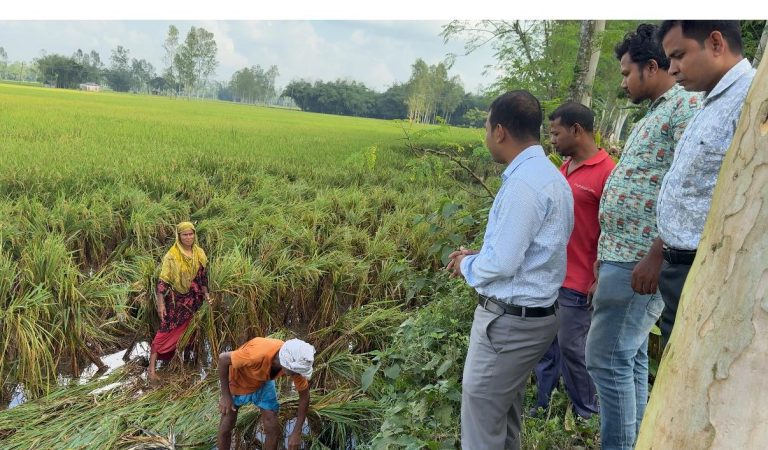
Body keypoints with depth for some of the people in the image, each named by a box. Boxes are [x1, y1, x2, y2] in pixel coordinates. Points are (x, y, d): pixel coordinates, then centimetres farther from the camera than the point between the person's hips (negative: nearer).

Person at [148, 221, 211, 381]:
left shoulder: (199, 253, 3)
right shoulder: (172, 256, -13)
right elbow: (163, 280, -13)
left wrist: (206, 294, 6)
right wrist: (161, 303, -16)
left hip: (194, 299, 5)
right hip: (176, 299, -5)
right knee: (167, 330, -6)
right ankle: (152, 367, -3)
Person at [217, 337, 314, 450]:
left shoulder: (295, 363, -30)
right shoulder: (258, 355, -45)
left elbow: (304, 395, -13)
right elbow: (223, 358, -29)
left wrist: (297, 432, -15)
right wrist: (225, 396, -25)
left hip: (263, 383, 3)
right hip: (237, 381, -3)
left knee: (273, 429, -2)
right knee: (225, 428, 7)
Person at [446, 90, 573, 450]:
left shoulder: (523, 183, -23)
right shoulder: (548, 174, 10)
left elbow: (502, 264, -23)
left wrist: (466, 265, -4)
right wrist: (478, 256, 10)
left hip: (509, 319, -10)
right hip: (531, 312, 10)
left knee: (482, 416, 2)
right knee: (506, 408, 22)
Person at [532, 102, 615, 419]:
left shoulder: (607, 172, -14)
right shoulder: (562, 168, 10)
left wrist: (599, 280, -15)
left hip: (577, 282, -7)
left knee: (570, 348, 5)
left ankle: (587, 415, 26)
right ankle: (541, 406, 30)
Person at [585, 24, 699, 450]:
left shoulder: (686, 106, -10)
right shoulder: (651, 116, 21)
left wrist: (656, 257, -24)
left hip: (640, 261, -10)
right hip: (622, 257, 10)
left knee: (607, 359, -7)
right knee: (629, 358, 14)